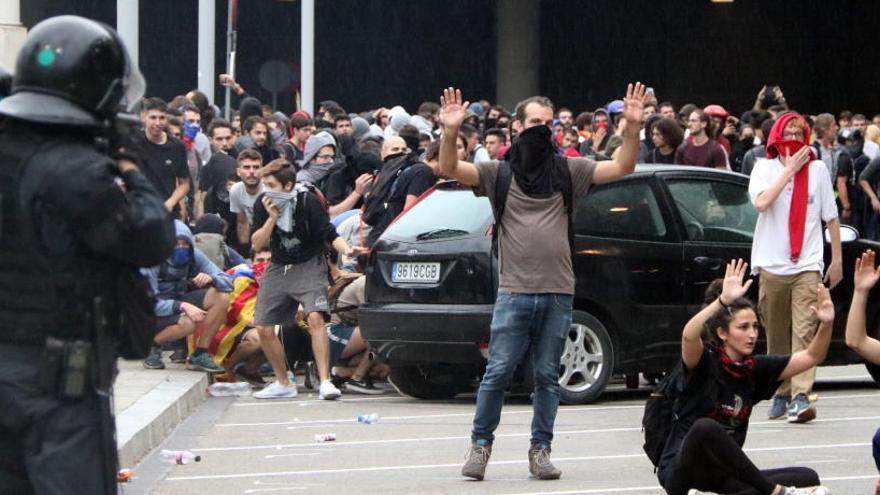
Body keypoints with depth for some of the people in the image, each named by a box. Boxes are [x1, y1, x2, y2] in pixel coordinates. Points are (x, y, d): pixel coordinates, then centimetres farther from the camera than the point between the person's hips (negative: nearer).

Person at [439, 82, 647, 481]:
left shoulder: (567, 170, 9)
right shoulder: (499, 173, 4)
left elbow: (621, 167, 2)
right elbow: (450, 169, -8)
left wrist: (633, 127, -13)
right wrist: (450, 133, -26)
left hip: (557, 294, 2)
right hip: (514, 293, -2)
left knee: (547, 377, 7)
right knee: (497, 373, -4)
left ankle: (541, 450, 14)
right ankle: (480, 444, 10)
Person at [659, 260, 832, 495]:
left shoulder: (755, 369, 7)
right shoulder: (705, 363, -10)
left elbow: (812, 357, 6)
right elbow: (688, 336, -33)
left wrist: (826, 323, -13)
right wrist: (724, 300, -43)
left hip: (723, 475, 6)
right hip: (681, 474, -6)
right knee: (706, 427, -39)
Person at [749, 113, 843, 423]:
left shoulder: (817, 169, 7)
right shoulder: (764, 168, 4)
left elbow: (831, 217, 12)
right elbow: (761, 202, -17)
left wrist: (837, 259, 10)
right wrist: (790, 169, -12)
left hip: (807, 265, -1)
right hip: (772, 265, 1)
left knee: (804, 331, -13)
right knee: (776, 335, 8)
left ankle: (800, 397, -20)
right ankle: (781, 394, 20)